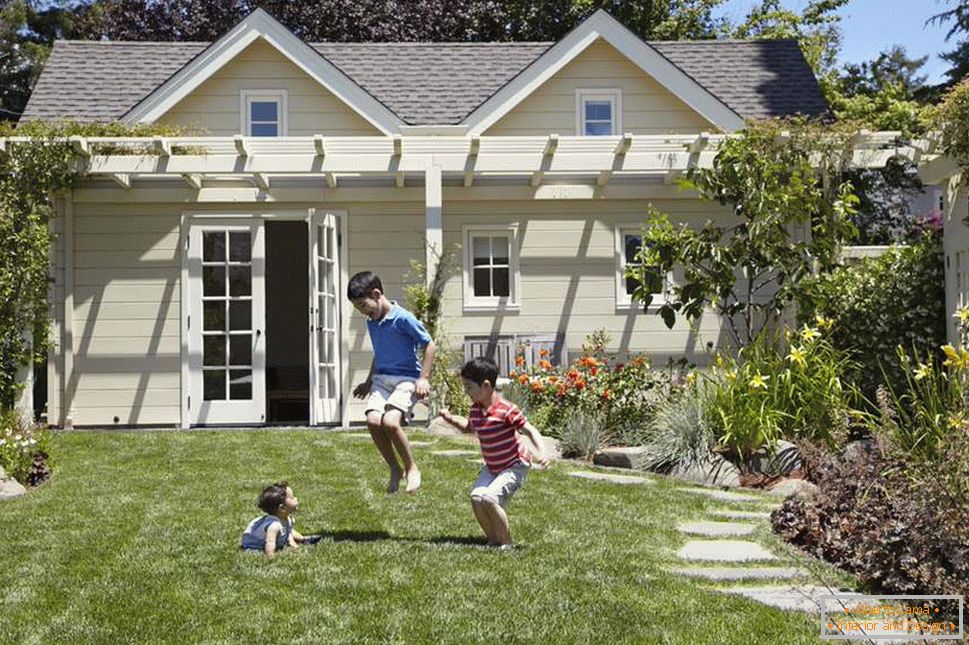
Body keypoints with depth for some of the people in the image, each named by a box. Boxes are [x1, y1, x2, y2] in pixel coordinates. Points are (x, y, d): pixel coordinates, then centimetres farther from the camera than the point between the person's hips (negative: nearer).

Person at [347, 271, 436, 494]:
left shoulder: (403, 318, -11)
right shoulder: (372, 323, 13)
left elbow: (429, 345, -6)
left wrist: (424, 378, -11)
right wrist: (368, 382, 30)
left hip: (406, 379, -7)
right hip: (382, 378, 7)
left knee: (390, 421, -28)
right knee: (373, 420, -19)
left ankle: (412, 468, -6)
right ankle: (395, 469, -1)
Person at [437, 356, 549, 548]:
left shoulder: (506, 410, -25)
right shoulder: (476, 409, -2)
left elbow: (530, 431, -21)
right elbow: (470, 428, 20)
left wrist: (541, 453, -36)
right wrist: (452, 420, 3)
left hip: (514, 467, -7)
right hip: (491, 467, 7)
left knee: (489, 498, -24)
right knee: (476, 497, -11)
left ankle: (506, 544, -8)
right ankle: (493, 540, 7)